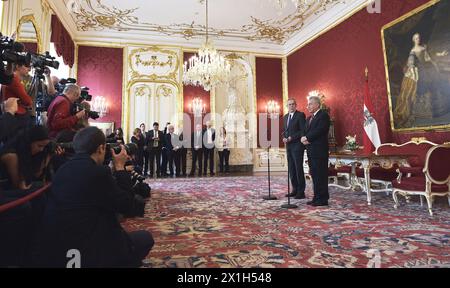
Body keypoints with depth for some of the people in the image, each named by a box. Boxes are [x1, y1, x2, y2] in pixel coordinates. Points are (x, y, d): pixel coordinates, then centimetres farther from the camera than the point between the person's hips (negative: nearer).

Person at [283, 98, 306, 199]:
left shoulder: (300, 115, -6)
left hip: (297, 146, -7)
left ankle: (301, 192, 2)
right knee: (291, 169, 9)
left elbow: (303, 131, -12)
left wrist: (291, 138, -17)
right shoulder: (285, 117, 17)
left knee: (298, 168, -5)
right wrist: (284, 137, 3)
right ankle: (295, 190, 18)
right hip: (289, 146, 7)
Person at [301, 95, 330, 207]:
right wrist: (305, 139, -5)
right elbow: (306, 132, 16)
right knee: (314, 175, 11)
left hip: (319, 151, -9)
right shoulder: (309, 118, 20)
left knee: (321, 175, -4)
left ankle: (323, 199, 4)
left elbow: (319, 131, -19)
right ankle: (317, 198, 19)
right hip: (311, 151, 9)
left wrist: (307, 138, -11)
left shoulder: (323, 115, -7)